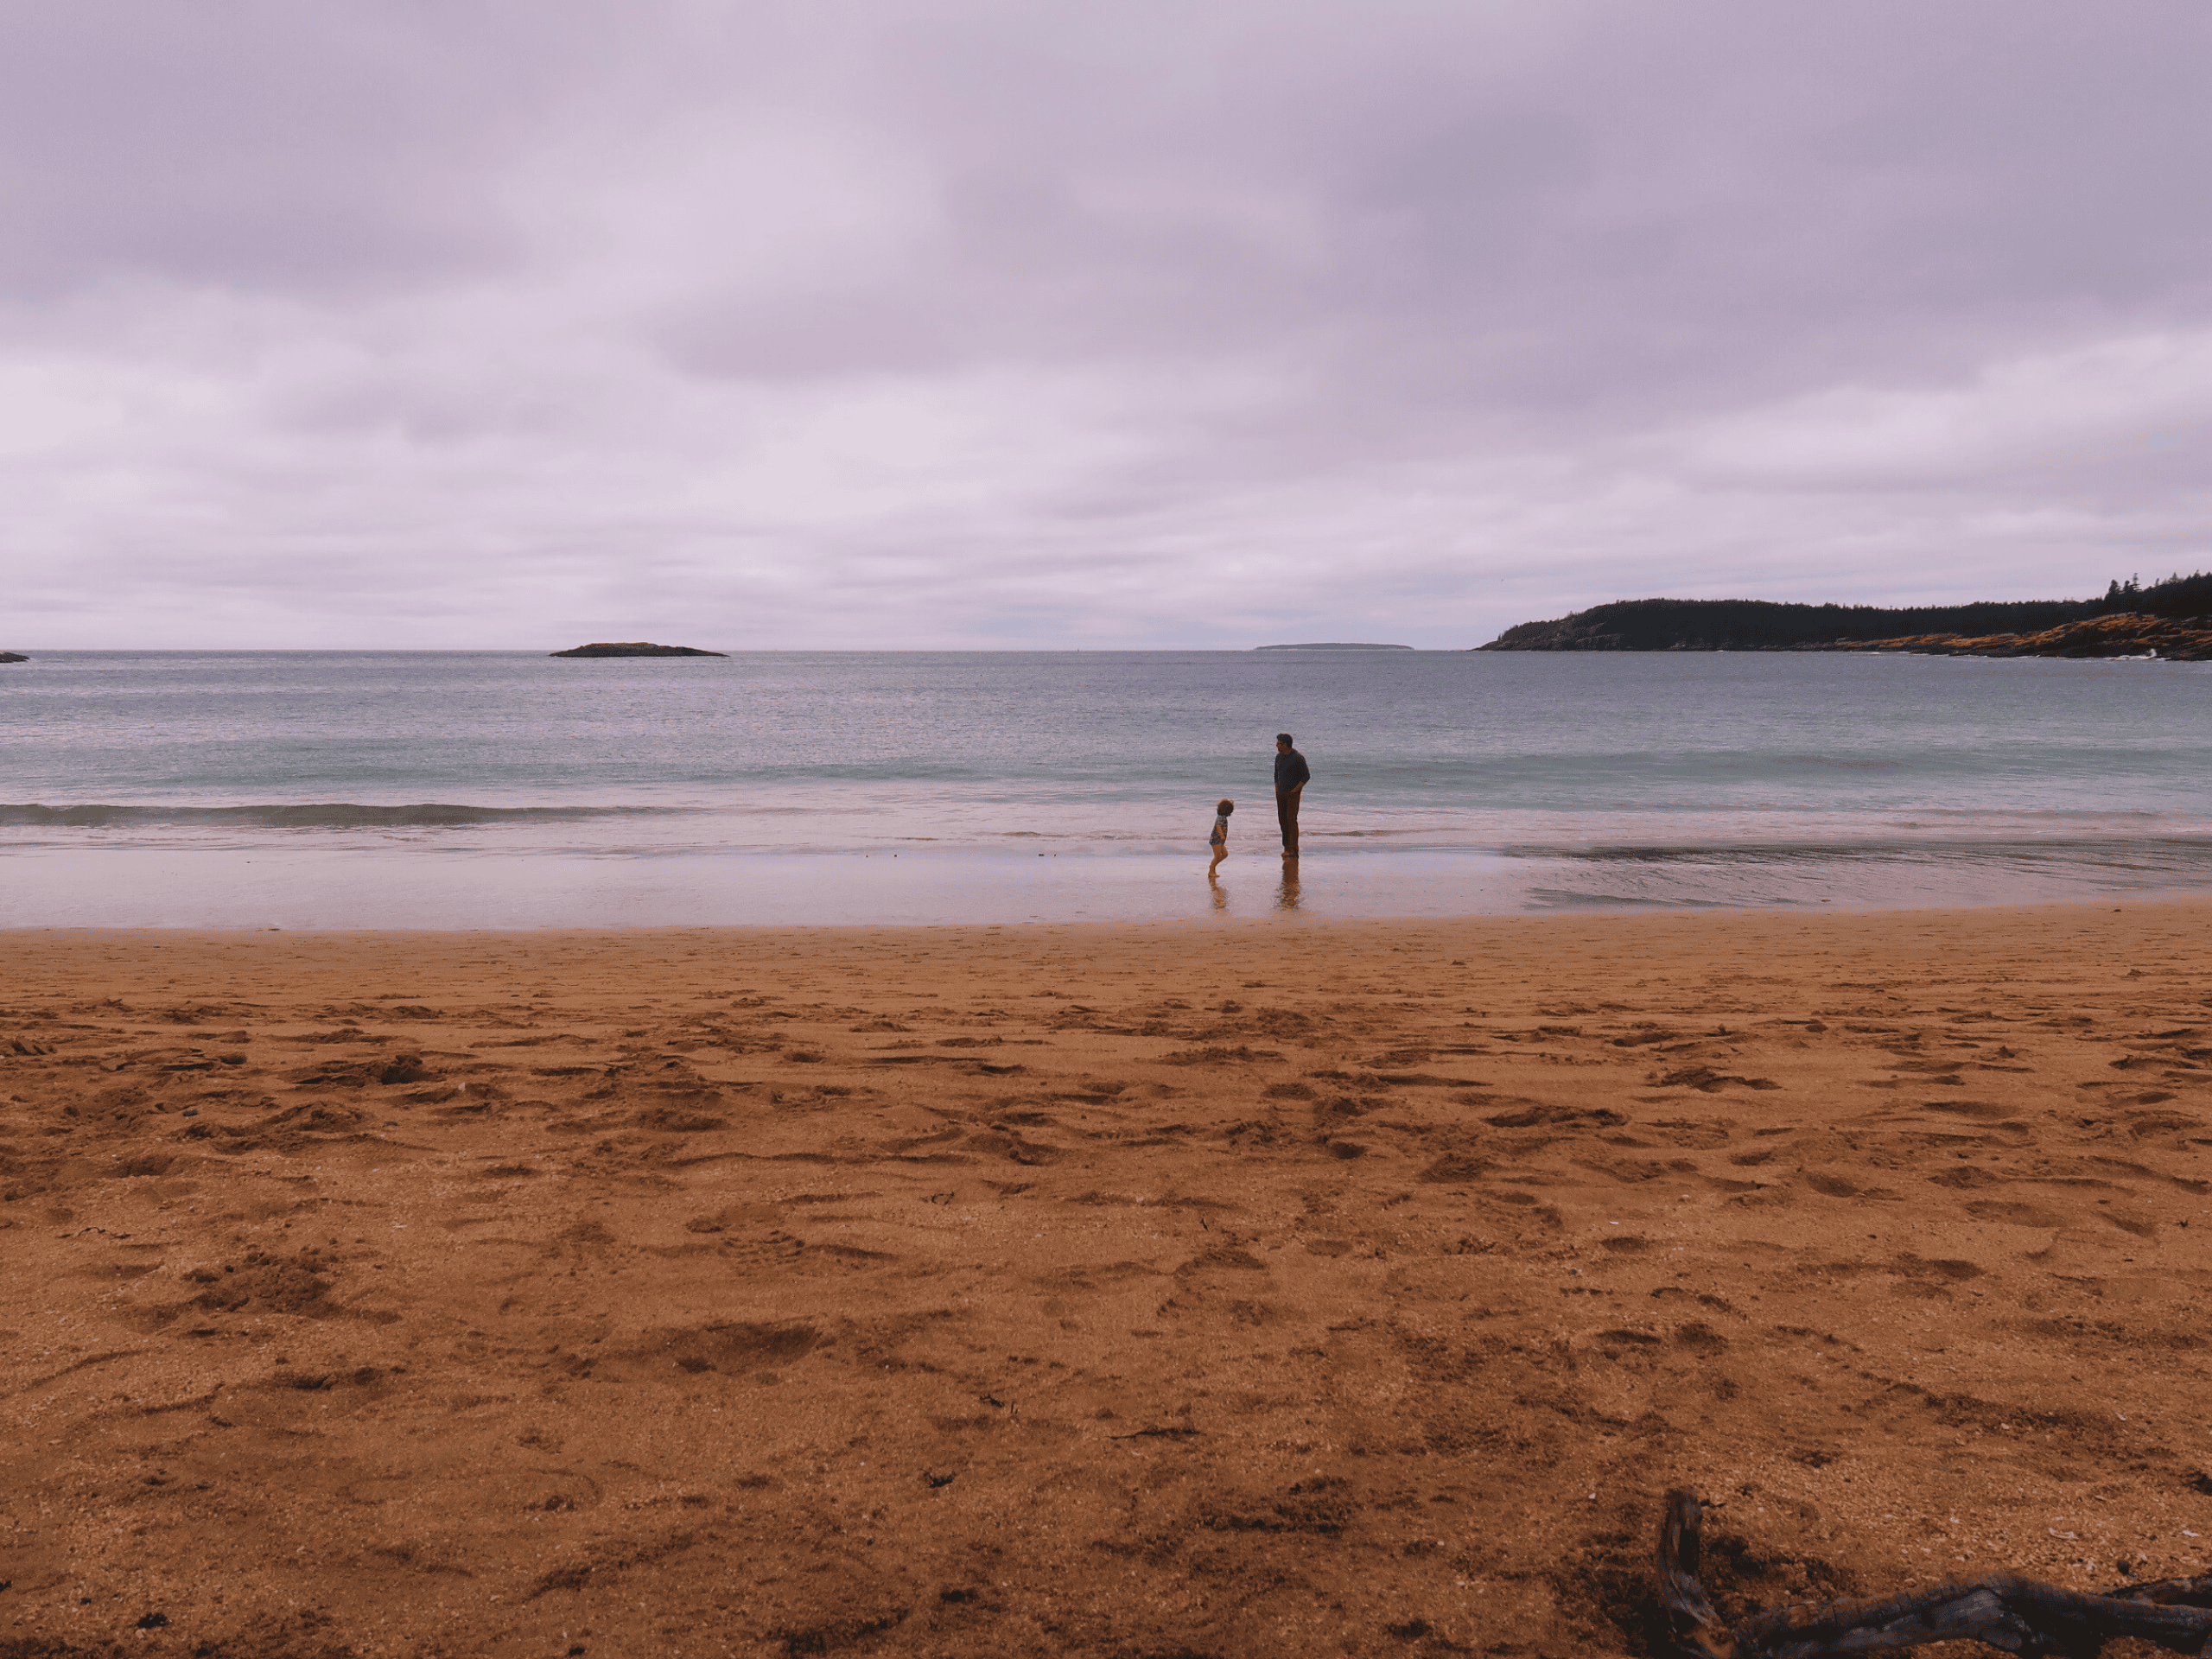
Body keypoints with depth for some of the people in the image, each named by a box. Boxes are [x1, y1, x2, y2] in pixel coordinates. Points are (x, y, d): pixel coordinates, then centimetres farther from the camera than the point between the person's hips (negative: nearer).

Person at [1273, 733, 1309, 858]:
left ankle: (1293, 849, -7)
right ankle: (1287, 846, 15)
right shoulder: (1279, 757, 7)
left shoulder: (1298, 758, -14)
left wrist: (1295, 790, -14)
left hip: (1293, 794, -7)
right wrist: (1277, 790, 11)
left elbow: (1306, 776, -11)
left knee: (1291, 820, -10)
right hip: (1281, 794, 7)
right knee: (1282, 819, 5)